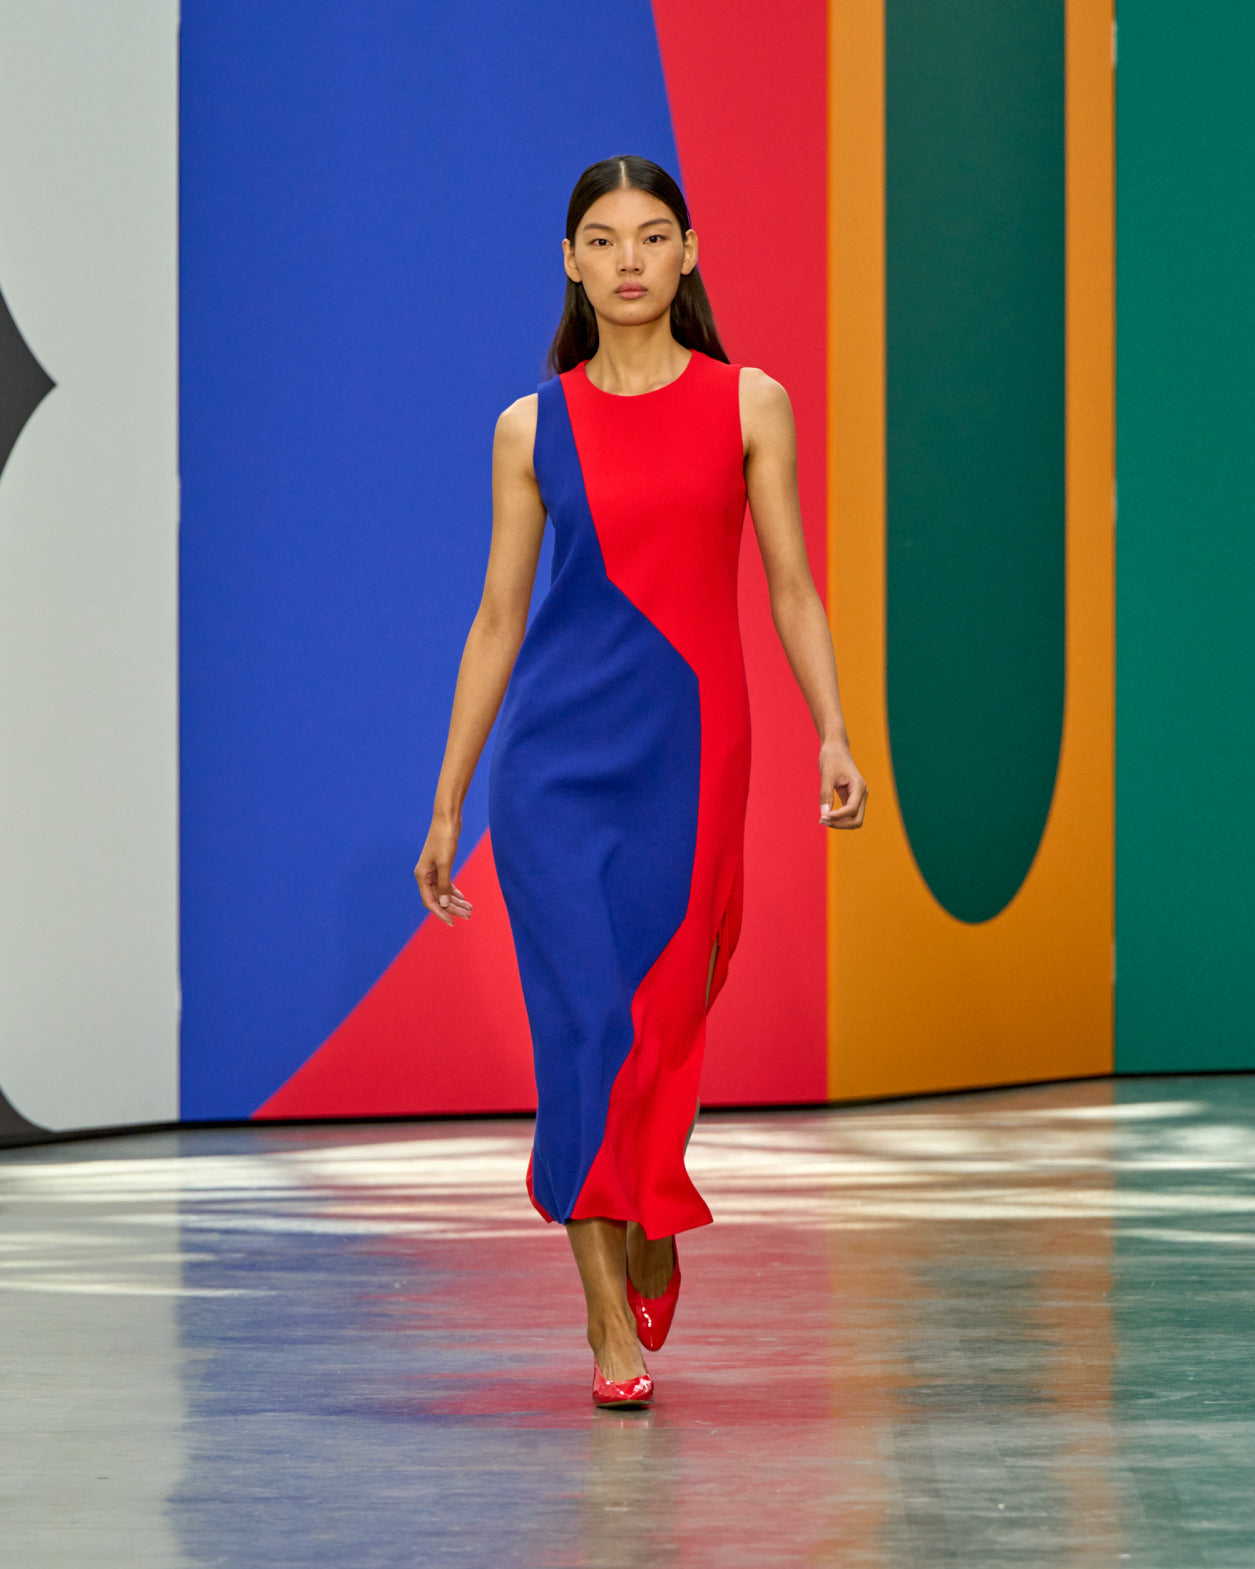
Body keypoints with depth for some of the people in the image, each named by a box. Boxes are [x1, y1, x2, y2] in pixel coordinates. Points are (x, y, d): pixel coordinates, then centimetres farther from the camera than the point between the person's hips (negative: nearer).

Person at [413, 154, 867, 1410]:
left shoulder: (748, 404, 5)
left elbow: (790, 588, 5)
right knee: (586, 1019, -8)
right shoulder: (535, 426, 6)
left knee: (665, 1021, 5)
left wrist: (833, 735, -9)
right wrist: (446, 803, 9)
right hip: (553, 753, 0)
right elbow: (499, 618, 9)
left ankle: (643, 1222, 35)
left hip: (691, 749, 0)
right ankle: (611, 1320, -3)